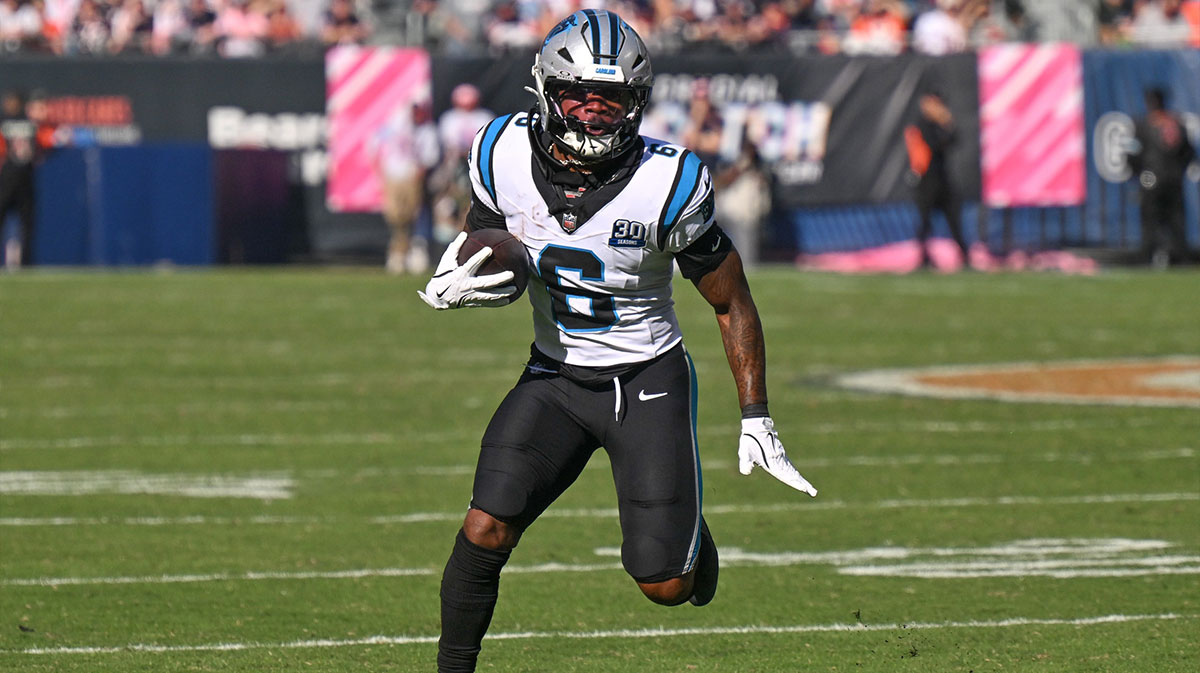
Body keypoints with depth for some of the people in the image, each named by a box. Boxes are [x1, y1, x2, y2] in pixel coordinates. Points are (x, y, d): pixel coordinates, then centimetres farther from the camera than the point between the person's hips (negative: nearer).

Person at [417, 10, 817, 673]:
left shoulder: (666, 185, -20)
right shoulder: (507, 158, -11)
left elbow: (732, 303, -8)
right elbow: (478, 239, 9)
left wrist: (756, 418, -9)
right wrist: (448, 287, -16)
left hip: (648, 379, -2)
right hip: (553, 374, 2)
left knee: (665, 586, -4)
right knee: (486, 531, -18)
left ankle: (688, 529, 33)